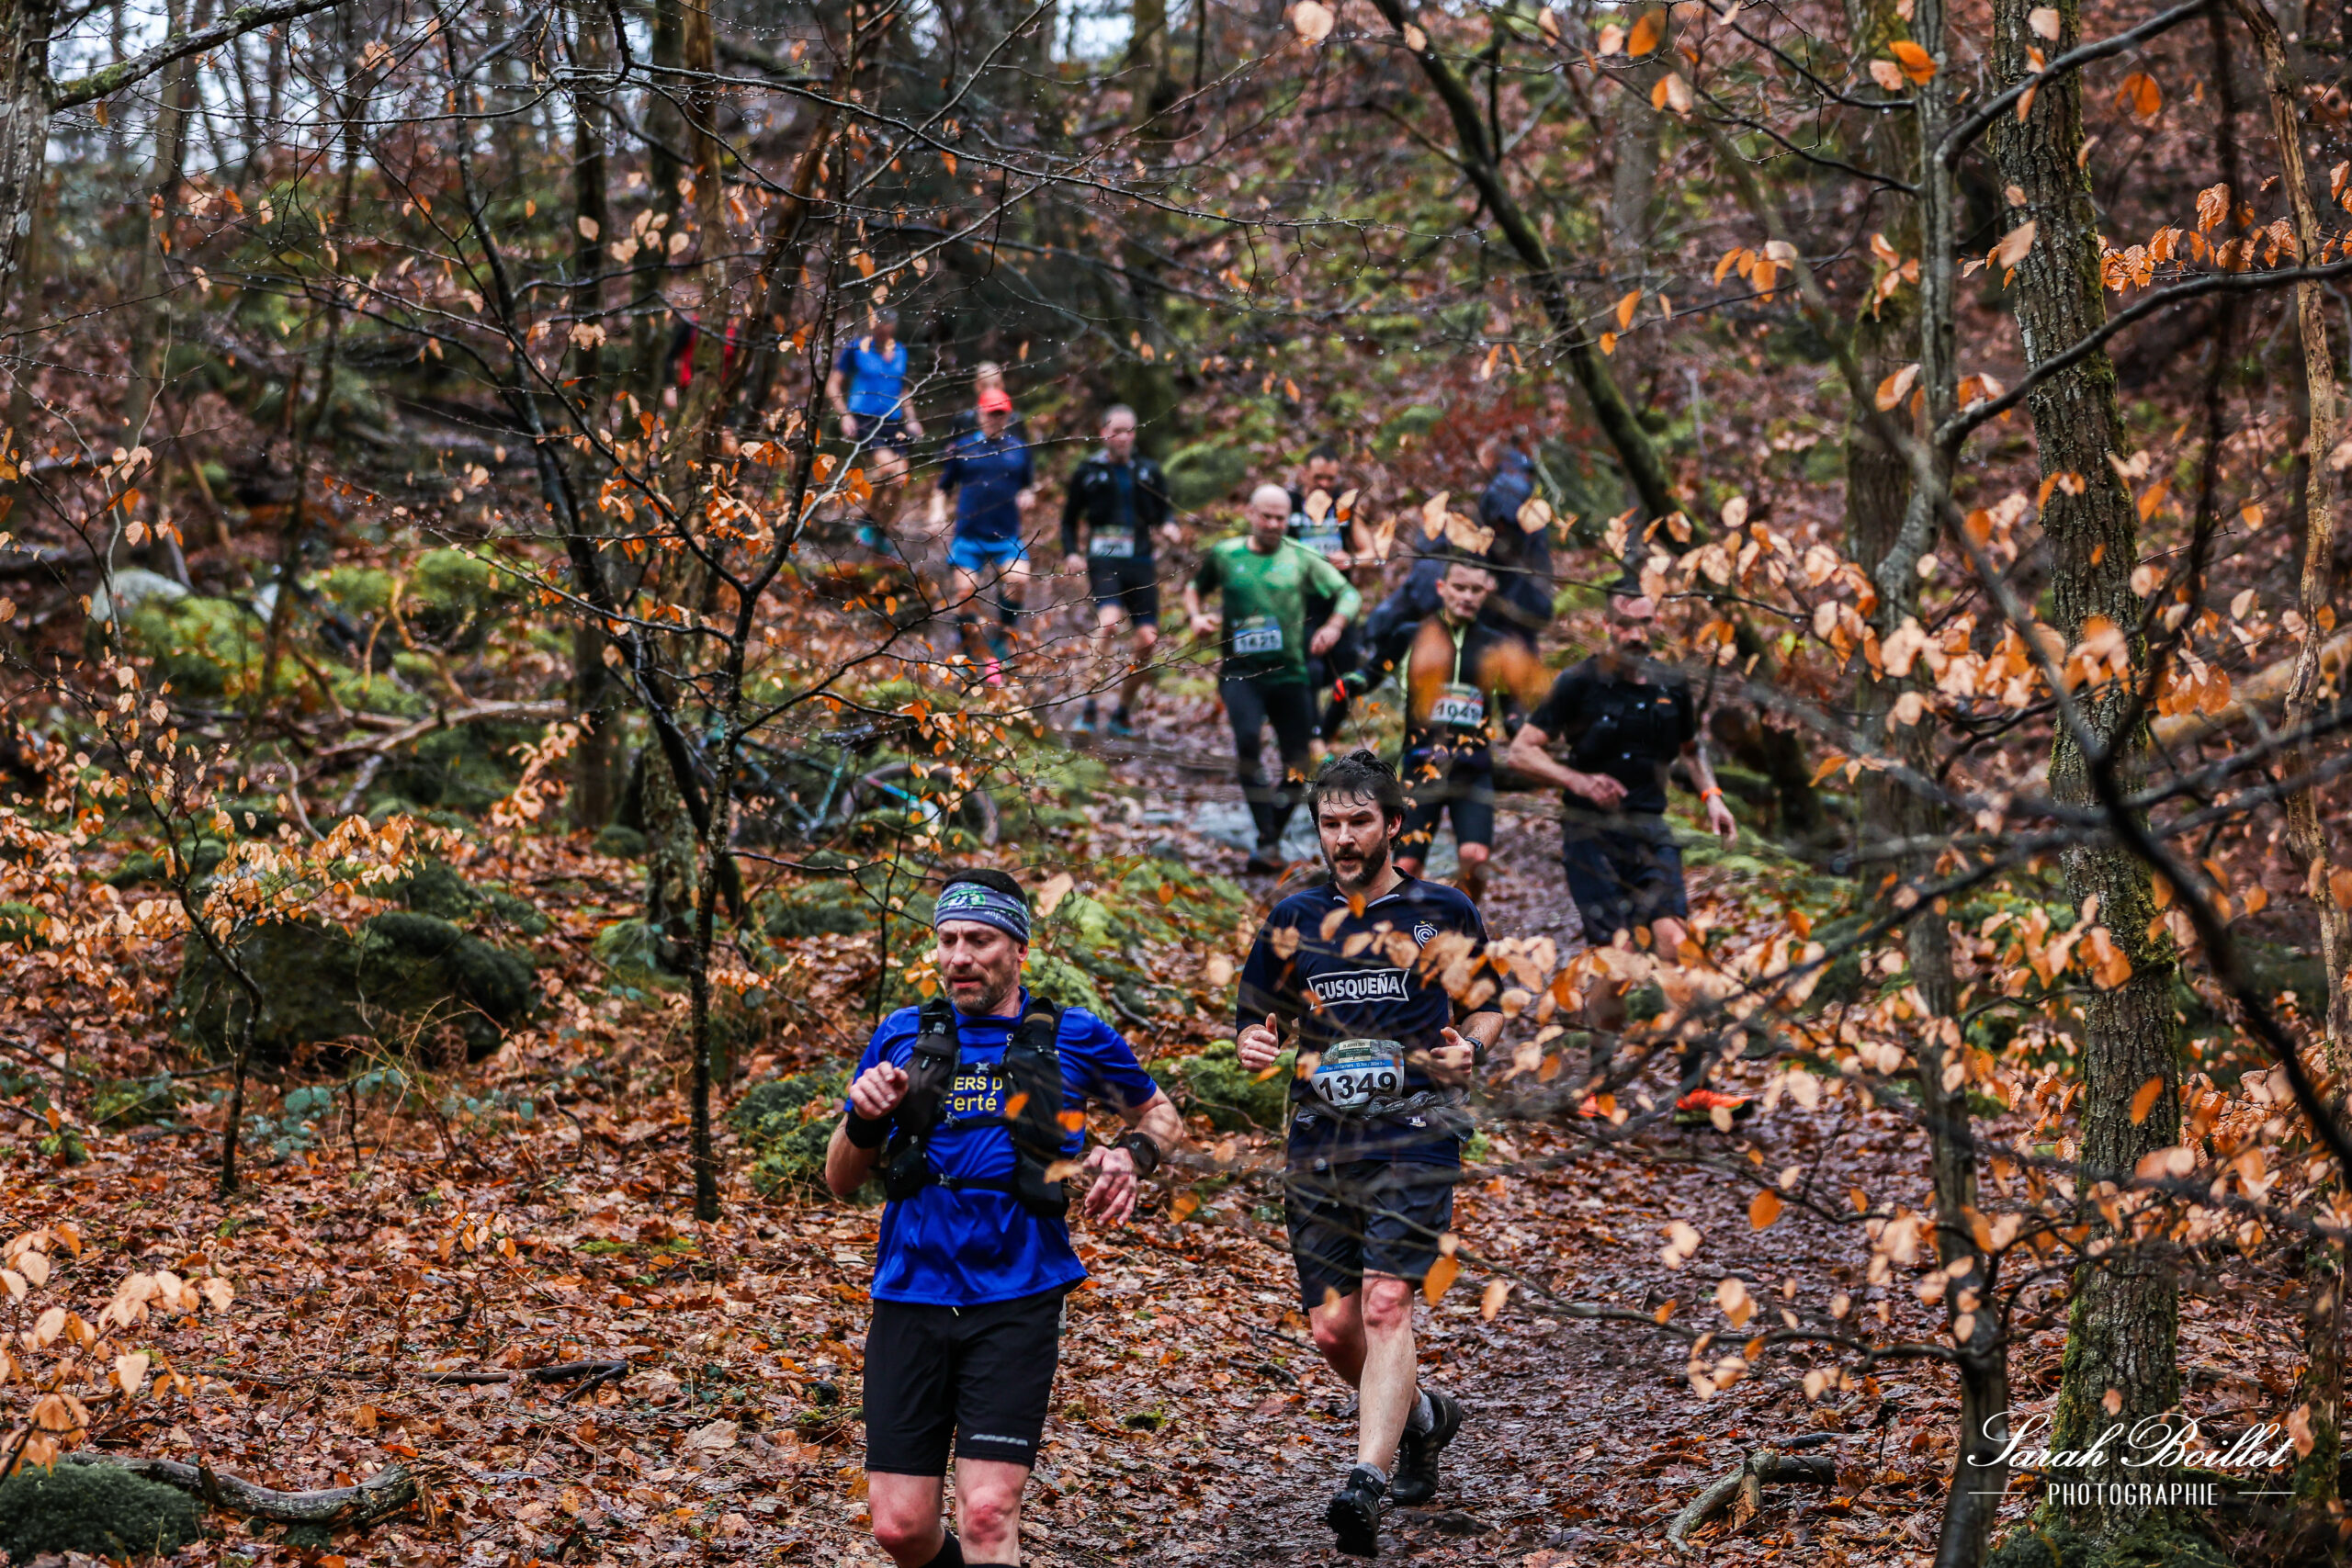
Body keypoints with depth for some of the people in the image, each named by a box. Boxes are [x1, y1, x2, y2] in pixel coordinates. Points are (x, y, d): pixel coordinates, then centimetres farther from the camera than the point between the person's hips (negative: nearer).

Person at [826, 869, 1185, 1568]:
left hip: (1015, 1305, -2)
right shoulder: (903, 1036, 9)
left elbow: (1159, 1115, 23)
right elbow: (841, 1182, 14)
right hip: (910, 1301, 2)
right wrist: (863, 1119, -7)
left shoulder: (1074, 1039, 5)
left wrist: (1130, 1156, 1)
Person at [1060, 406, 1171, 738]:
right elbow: (1069, 519, 14)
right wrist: (1070, 554, -2)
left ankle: (1123, 712, 15)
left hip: (1140, 562, 3)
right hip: (1103, 559, -3)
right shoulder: (1089, 472, 7)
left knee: (1148, 641, -4)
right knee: (1110, 622, -28)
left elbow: (1164, 512, 18)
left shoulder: (1149, 472, 12)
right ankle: (1090, 705, -17)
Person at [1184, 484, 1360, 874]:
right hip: (1240, 670, -2)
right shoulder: (1224, 555, 7)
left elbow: (1349, 593, 4)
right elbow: (1195, 586, 24)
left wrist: (1333, 626, -15)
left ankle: (1273, 838, 25)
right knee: (1247, 737, -29)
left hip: (1289, 673, 2)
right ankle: (1266, 839, -27)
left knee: (1297, 767, 2)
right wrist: (1195, 615, 4)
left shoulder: (1300, 557, 4)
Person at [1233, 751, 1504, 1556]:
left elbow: (1487, 1007, 14)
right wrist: (1253, 1045, -5)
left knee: (1386, 1304, -19)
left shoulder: (1445, 913, 3)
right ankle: (1421, 1414, 35)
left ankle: (1368, 1481, -23)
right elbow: (1258, 1016, 18)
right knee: (1333, 1328, 6)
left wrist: (1468, 1049, -8)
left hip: (1415, 1134, -4)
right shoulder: (1292, 921, 10)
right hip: (1319, 1141, 4)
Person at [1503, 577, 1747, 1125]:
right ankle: (1595, 1084, 0)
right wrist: (1578, 780, -20)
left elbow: (1691, 748, 29)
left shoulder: (1671, 688, 10)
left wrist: (1711, 794, 12)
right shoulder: (1579, 683, -4)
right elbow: (1520, 752, -6)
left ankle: (1695, 1089, -11)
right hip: (1591, 835, -4)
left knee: (1675, 945, -12)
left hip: (1650, 833, 4)